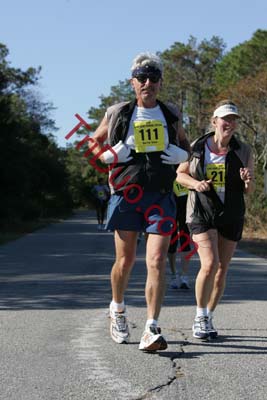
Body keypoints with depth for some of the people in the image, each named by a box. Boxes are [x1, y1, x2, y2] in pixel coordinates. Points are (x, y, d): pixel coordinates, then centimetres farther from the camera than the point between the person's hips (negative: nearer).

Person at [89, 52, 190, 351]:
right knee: (125, 261, 4)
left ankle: (151, 330, -12)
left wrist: (181, 155, 2)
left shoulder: (171, 115, 11)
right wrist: (109, 155, -4)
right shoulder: (118, 114, 5)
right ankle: (117, 309, 33)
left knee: (157, 261, -11)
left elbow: (185, 145, 25)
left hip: (160, 197, 1)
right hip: (126, 194, -1)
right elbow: (94, 142, 17)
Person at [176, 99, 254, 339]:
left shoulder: (243, 152, 0)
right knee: (209, 264, -18)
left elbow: (250, 190, 4)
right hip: (202, 214, -3)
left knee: (222, 269, 8)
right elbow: (180, 174, 8)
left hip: (231, 217, 3)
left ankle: (208, 319, 25)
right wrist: (195, 183, -12)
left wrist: (247, 180, -19)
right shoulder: (197, 148, -4)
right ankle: (200, 317, 0)